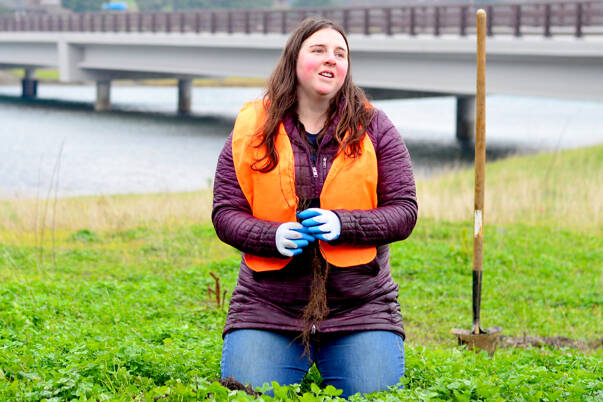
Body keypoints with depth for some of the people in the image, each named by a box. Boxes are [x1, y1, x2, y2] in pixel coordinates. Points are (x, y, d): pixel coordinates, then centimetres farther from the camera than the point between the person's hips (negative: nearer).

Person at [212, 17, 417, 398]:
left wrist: (342, 224, -17)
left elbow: (404, 212, 0)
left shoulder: (373, 127, 4)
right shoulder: (252, 130, 4)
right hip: (267, 309, 0)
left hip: (360, 308, 0)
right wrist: (272, 236, -17)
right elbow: (225, 213, 3)